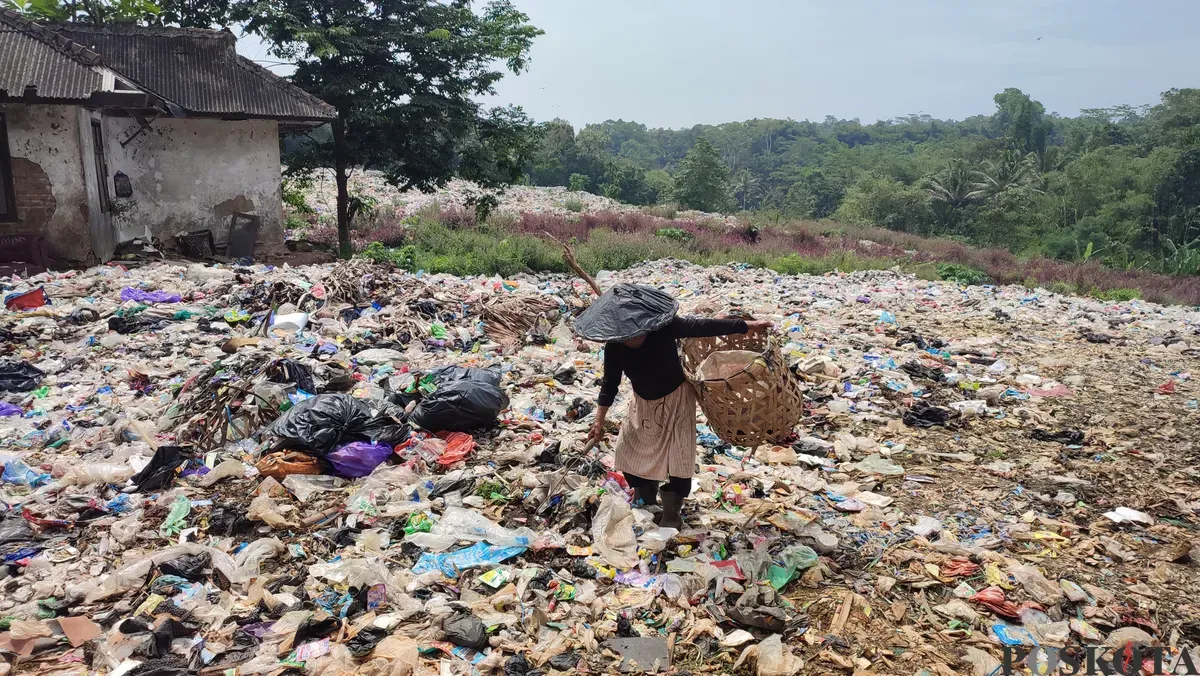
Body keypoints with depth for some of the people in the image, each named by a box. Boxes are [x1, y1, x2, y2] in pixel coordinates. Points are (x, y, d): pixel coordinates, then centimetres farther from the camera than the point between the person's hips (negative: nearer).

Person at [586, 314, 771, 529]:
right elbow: (610, 383, -7)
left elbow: (703, 327, -23)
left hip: (677, 399, -3)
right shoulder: (614, 347, -20)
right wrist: (599, 421, -6)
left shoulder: (663, 326, -30)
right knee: (628, 453, 7)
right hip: (644, 403, 3)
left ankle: (671, 517, 18)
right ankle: (647, 507, 30)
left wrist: (748, 326, -19)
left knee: (678, 461, -2)